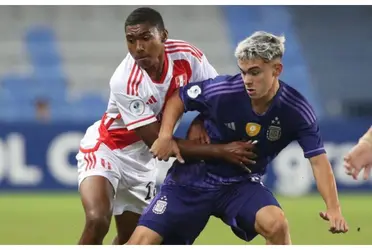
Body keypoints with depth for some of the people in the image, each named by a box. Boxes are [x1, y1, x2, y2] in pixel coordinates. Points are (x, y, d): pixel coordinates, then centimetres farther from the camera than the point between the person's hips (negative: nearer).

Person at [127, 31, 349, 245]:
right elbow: (179, 98, -2)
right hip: (193, 180, 0)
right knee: (142, 241, -13)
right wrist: (165, 135, -18)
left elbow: (318, 160, -19)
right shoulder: (222, 90, -19)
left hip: (242, 185, 0)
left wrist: (333, 208, -32)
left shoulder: (296, 110, -17)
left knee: (275, 223, -31)